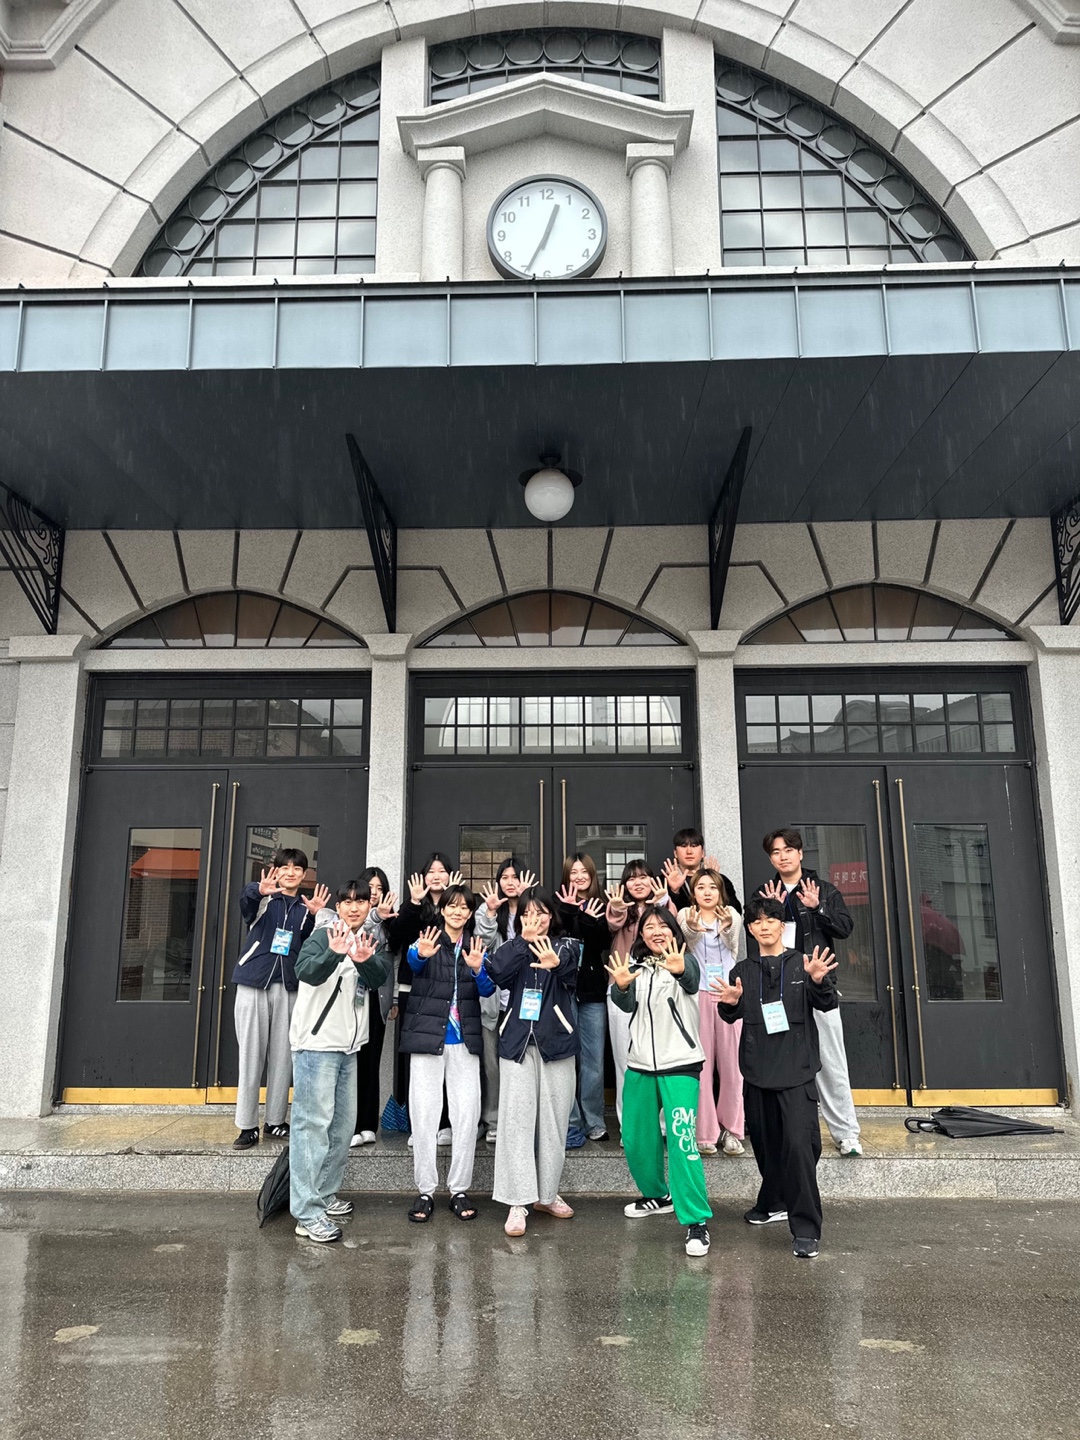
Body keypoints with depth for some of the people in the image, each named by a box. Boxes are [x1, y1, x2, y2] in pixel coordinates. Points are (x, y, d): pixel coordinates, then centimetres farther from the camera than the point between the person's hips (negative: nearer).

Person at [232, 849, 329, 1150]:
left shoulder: (305, 906, 12)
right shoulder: (262, 899, 4)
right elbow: (245, 898, -21)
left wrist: (314, 916, -18)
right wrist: (259, 890, -44)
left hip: (288, 987, 2)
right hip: (254, 984, -2)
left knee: (282, 1057, 6)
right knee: (251, 1055, -1)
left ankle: (275, 1120, 16)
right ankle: (247, 1125, 6)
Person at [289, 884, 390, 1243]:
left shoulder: (373, 941, 9)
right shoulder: (324, 935, -7)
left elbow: (380, 976, -10)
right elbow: (306, 972, -25)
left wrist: (364, 960, -32)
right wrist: (335, 953, -43)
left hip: (349, 1045, 7)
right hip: (317, 1042, -7)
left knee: (344, 1122, 13)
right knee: (314, 1122, -9)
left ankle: (325, 1194, 27)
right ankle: (307, 1213, -6)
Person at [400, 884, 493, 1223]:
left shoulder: (476, 946, 9)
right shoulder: (429, 939, -1)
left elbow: (487, 990, -2)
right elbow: (412, 960, -23)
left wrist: (477, 969, -24)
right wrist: (421, 954, -48)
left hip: (464, 1039, 3)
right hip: (428, 1035, -2)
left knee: (467, 1113, 0)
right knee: (424, 1113, -1)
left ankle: (460, 1189, 12)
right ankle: (425, 1190, 10)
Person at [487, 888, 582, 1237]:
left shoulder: (566, 946, 3)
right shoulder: (514, 947, 8)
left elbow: (572, 970, -20)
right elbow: (497, 972, -12)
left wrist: (557, 964, -42)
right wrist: (524, 940, -18)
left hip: (556, 1041, 0)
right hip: (517, 1041, 0)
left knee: (554, 1120, 8)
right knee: (516, 1119, -3)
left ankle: (547, 1193, 24)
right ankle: (518, 1201, 2)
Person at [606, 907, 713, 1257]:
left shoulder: (684, 962, -4)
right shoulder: (636, 965, 8)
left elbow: (691, 982, -28)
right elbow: (627, 1005, -7)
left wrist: (680, 972, -52)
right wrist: (621, 986, -30)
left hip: (680, 1064, -5)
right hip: (640, 1064, 5)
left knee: (682, 1141, -15)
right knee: (635, 1140, 13)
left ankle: (697, 1221, -7)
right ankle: (657, 1195, 36)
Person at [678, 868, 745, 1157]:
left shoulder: (732, 915, 6)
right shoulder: (686, 915, 3)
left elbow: (733, 945, -13)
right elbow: (686, 944, -17)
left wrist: (727, 927, -36)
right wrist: (691, 928, -40)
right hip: (697, 993, -1)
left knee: (731, 1061, 3)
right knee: (701, 1062, -1)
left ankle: (731, 1128, 15)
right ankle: (705, 1131, 7)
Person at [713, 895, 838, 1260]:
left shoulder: (802, 964, 2)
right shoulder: (743, 970, 9)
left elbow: (828, 1004, -7)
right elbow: (732, 1017, 8)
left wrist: (819, 982, -29)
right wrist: (731, 1004, -15)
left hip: (797, 1070, -3)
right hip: (757, 1070, 4)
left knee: (798, 1144, -12)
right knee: (765, 1143, 14)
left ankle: (806, 1229, -4)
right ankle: (774, 1203, 36)